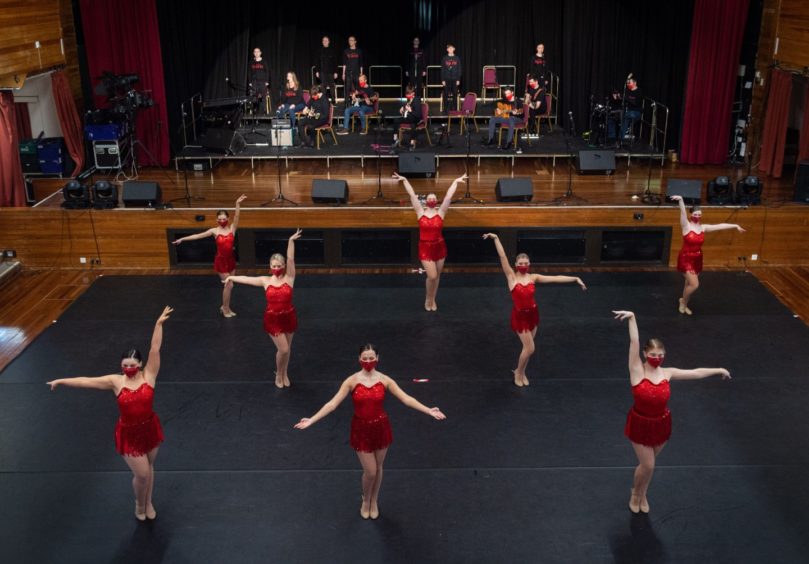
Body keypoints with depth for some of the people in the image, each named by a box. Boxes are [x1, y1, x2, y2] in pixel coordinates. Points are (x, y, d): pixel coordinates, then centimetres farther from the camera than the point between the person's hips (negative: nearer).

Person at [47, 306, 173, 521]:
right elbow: (87, 381, -7)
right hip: (129, 433, -1)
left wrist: (159, 324, -27)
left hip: (149, 429, 1)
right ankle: (140, 504, 32)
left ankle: (148, 503, 43)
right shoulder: (116, 381, -11)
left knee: (148, 469, 19)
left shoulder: (149, 376, -13)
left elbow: (155, 350, -20)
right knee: (141, 474, 1)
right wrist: (61, 381, -6)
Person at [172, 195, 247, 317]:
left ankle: (225, 307, 29)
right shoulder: (214, 231, -6)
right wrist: (182, 239, -7)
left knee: (229, 285, 11)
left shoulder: (232, 228, -4)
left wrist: (237, 204, -38)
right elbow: (198, 236, -5)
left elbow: (236, 217, -21)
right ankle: (225, 309, 12)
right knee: (229, 285, -4)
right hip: (220, 261, -3)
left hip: (231, 260, 3)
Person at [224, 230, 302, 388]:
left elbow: (290, 259, -21)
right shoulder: (265, 281, -2)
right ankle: (279, 374, 19)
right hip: (272, 319, -1)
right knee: (283, 349, -6)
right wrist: (231, 277, 15)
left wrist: (291, 241, -33)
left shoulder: (289, 278, -8)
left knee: (286, 349, 14)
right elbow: (246, 279, 9)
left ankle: (284, 373, 38)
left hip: (288, 317, 1)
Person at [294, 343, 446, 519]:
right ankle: (365, 500, 33)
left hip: (380, 427, 2)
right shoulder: (352, 381, -12)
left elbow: (406, 399, -11)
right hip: (361, 429, -2)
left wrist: (429, 411, -20)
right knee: (370, 471, 2)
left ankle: (374, 501, 40)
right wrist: (311, 420, -24)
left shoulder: (384, 380, -8)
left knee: (378, 468, 15)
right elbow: (333, 403, -15)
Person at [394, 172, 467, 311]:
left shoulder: (440, 212, -1)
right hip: (425, 248, -2)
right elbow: (412, 195, -2)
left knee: (436, 276, 12)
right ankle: (428, 299, 15)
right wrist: (405, 180, -3)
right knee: (432, 276, -10)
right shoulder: (420, 212, -2)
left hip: (439, 247, 2)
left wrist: (455, 182, -4)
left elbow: (449, 197, -3)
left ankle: (433, 300, 29)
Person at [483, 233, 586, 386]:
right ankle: (518, 373, 18)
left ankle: (520, 372, 35)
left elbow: (556, 278, -4)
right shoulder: (511, 276, -11)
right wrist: (496, 239, -23)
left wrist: (575, 279, -9)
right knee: (530, 348, -4)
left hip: (532, 314, 4)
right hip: (520, 316, -4)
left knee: (527, 347, 13)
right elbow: (502, 257, -17)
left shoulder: (533, 277, -2)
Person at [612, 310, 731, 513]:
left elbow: (696, 373, 4)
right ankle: (635, 493, 33)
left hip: (661, 424, 4)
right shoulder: (637, 370, -18)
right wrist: (632, 318, -34)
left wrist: (719, 370, 13)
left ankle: (642, 494, 44)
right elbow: (634, 342, -27)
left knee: (649, 464, 19)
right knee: (647, 465, 2)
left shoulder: (667, 373, -7)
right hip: (640, 424, -3)